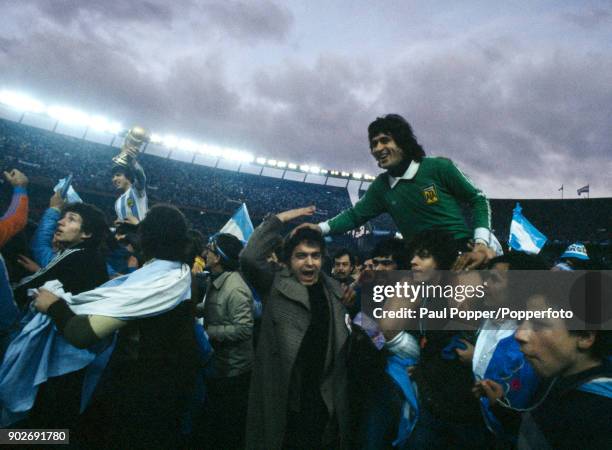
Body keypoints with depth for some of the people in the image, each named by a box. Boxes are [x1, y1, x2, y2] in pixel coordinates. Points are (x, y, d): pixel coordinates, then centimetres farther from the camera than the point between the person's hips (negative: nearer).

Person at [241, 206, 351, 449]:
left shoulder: (334, 291, 8)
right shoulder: (274, 286, -4)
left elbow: (343, 345, 16)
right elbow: (250, 257, -21)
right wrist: (280, 219, -16)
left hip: (325, 403, 4)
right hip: (282, 402, -4)